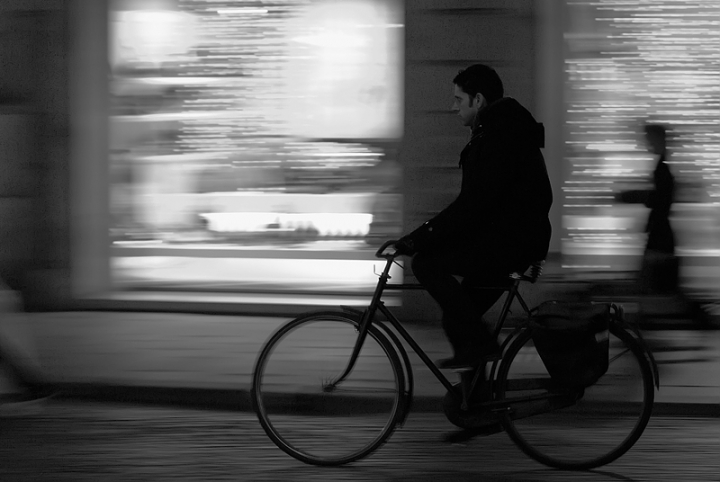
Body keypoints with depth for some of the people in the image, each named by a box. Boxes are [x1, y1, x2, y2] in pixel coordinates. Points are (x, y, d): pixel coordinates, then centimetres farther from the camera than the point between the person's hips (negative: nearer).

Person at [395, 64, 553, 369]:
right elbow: (473, 200, 21)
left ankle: (476, 344, -12)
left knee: (427, 263, -15)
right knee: (457, 316, 14)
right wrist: (423, 236, 17)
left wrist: (420, 239, -22)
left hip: (510, 241, -10)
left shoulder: (500, 135, -17)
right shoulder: (497, 130, 17)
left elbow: (473, 204, -24)